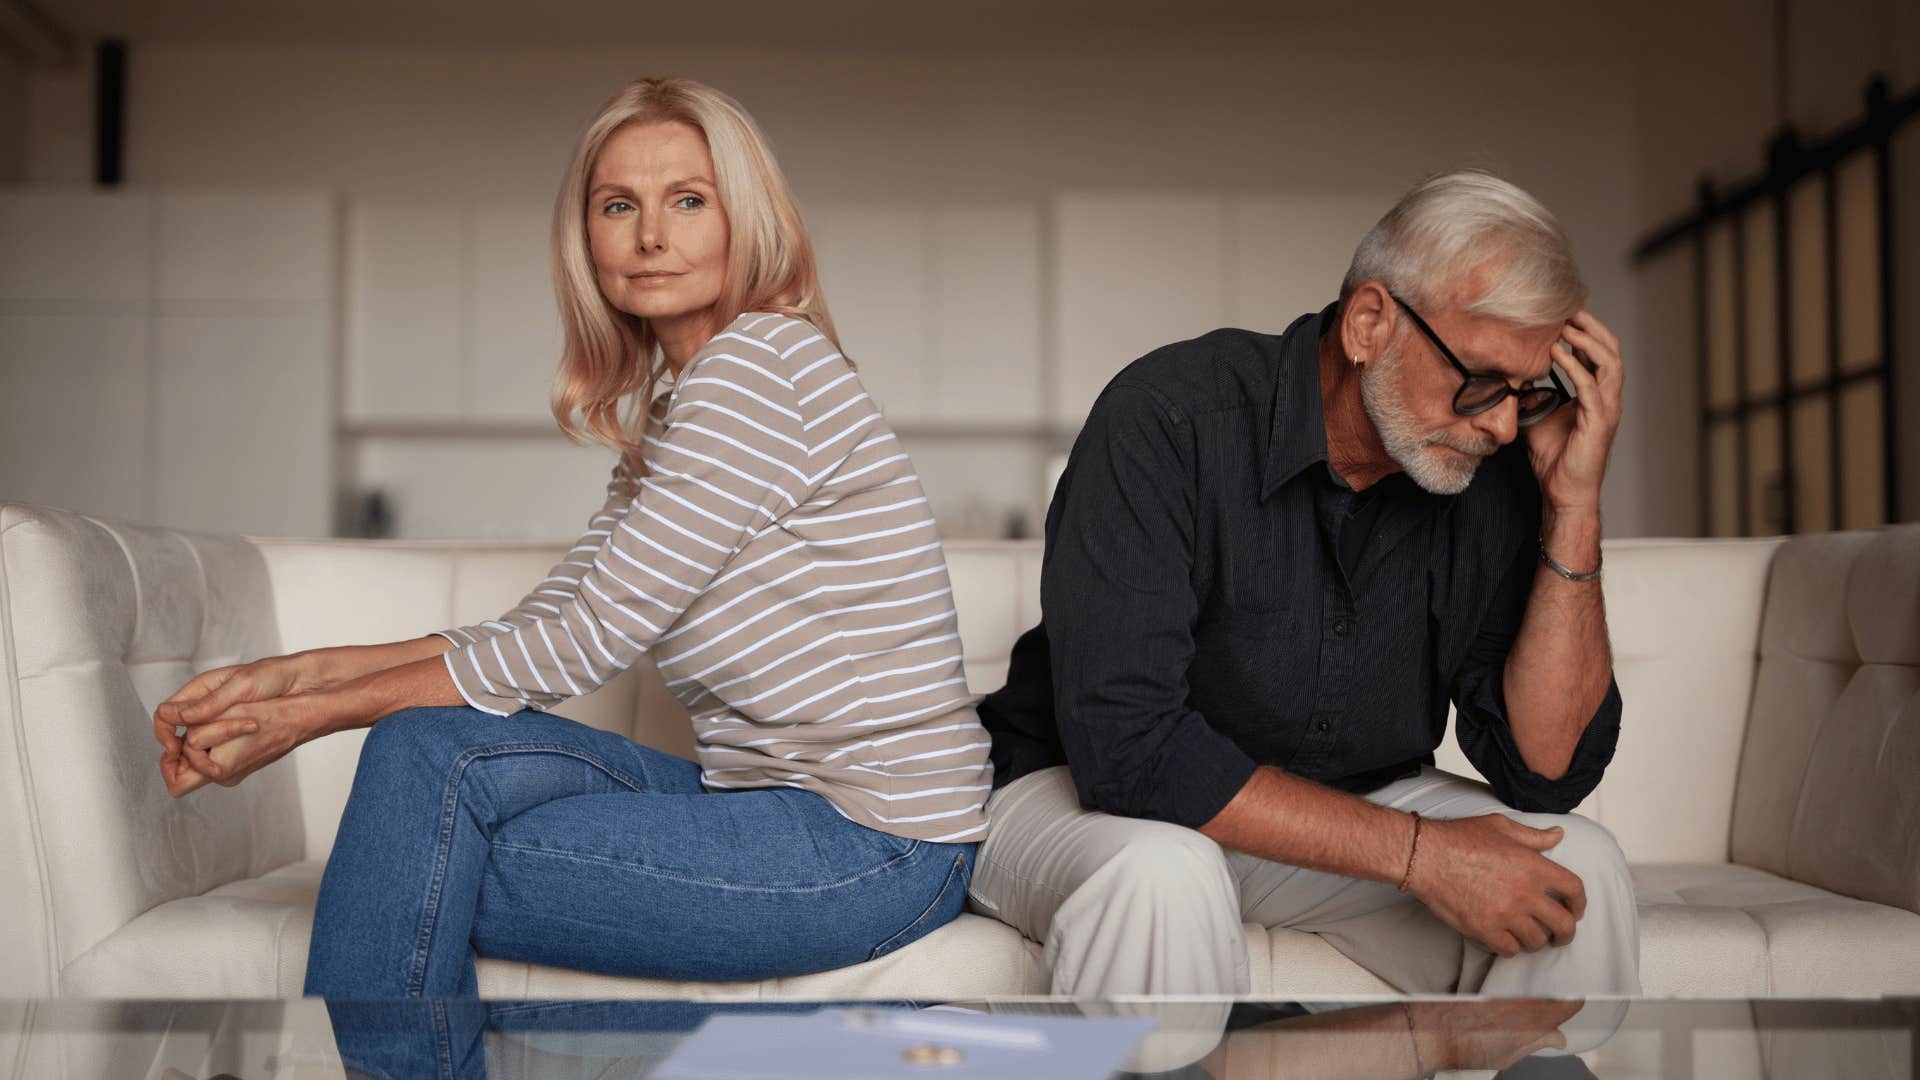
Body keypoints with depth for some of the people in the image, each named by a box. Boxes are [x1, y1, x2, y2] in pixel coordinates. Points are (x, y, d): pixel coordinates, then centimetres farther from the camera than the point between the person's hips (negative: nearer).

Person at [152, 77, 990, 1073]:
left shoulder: (761, 363, -15)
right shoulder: (664, 413, 16)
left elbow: (587, 642, -17)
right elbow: (541, 625, 9)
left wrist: (313, 716, -10)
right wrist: (294, 674, -3)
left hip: (876, 849, -8)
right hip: (786, 802, 8)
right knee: (429, 746, -6)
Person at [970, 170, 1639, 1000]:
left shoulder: (1491, 479, -9)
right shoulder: (1170, 420, -25)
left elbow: (1547, 769, -11)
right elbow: (1127, 749, -32)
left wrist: (1574, 506, -20)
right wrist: (1417, 851, -31)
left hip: (1346, 808, 5)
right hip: (1080, 798, -4)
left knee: (1579, 869, -17)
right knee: (1164, 873, -38)